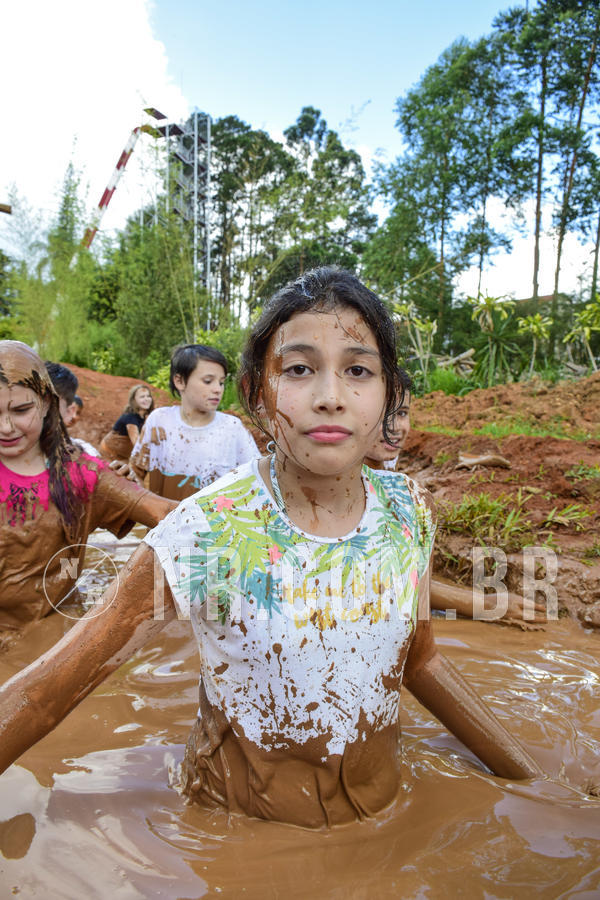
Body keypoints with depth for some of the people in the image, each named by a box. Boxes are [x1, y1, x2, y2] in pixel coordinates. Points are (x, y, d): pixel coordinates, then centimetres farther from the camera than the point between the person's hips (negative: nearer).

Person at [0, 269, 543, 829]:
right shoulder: (207, 533, -26)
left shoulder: (409, 512, -13)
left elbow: (419, 660, 1)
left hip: (383, 805, 4)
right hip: (242, 822, -3)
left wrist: (533, 781, 7)